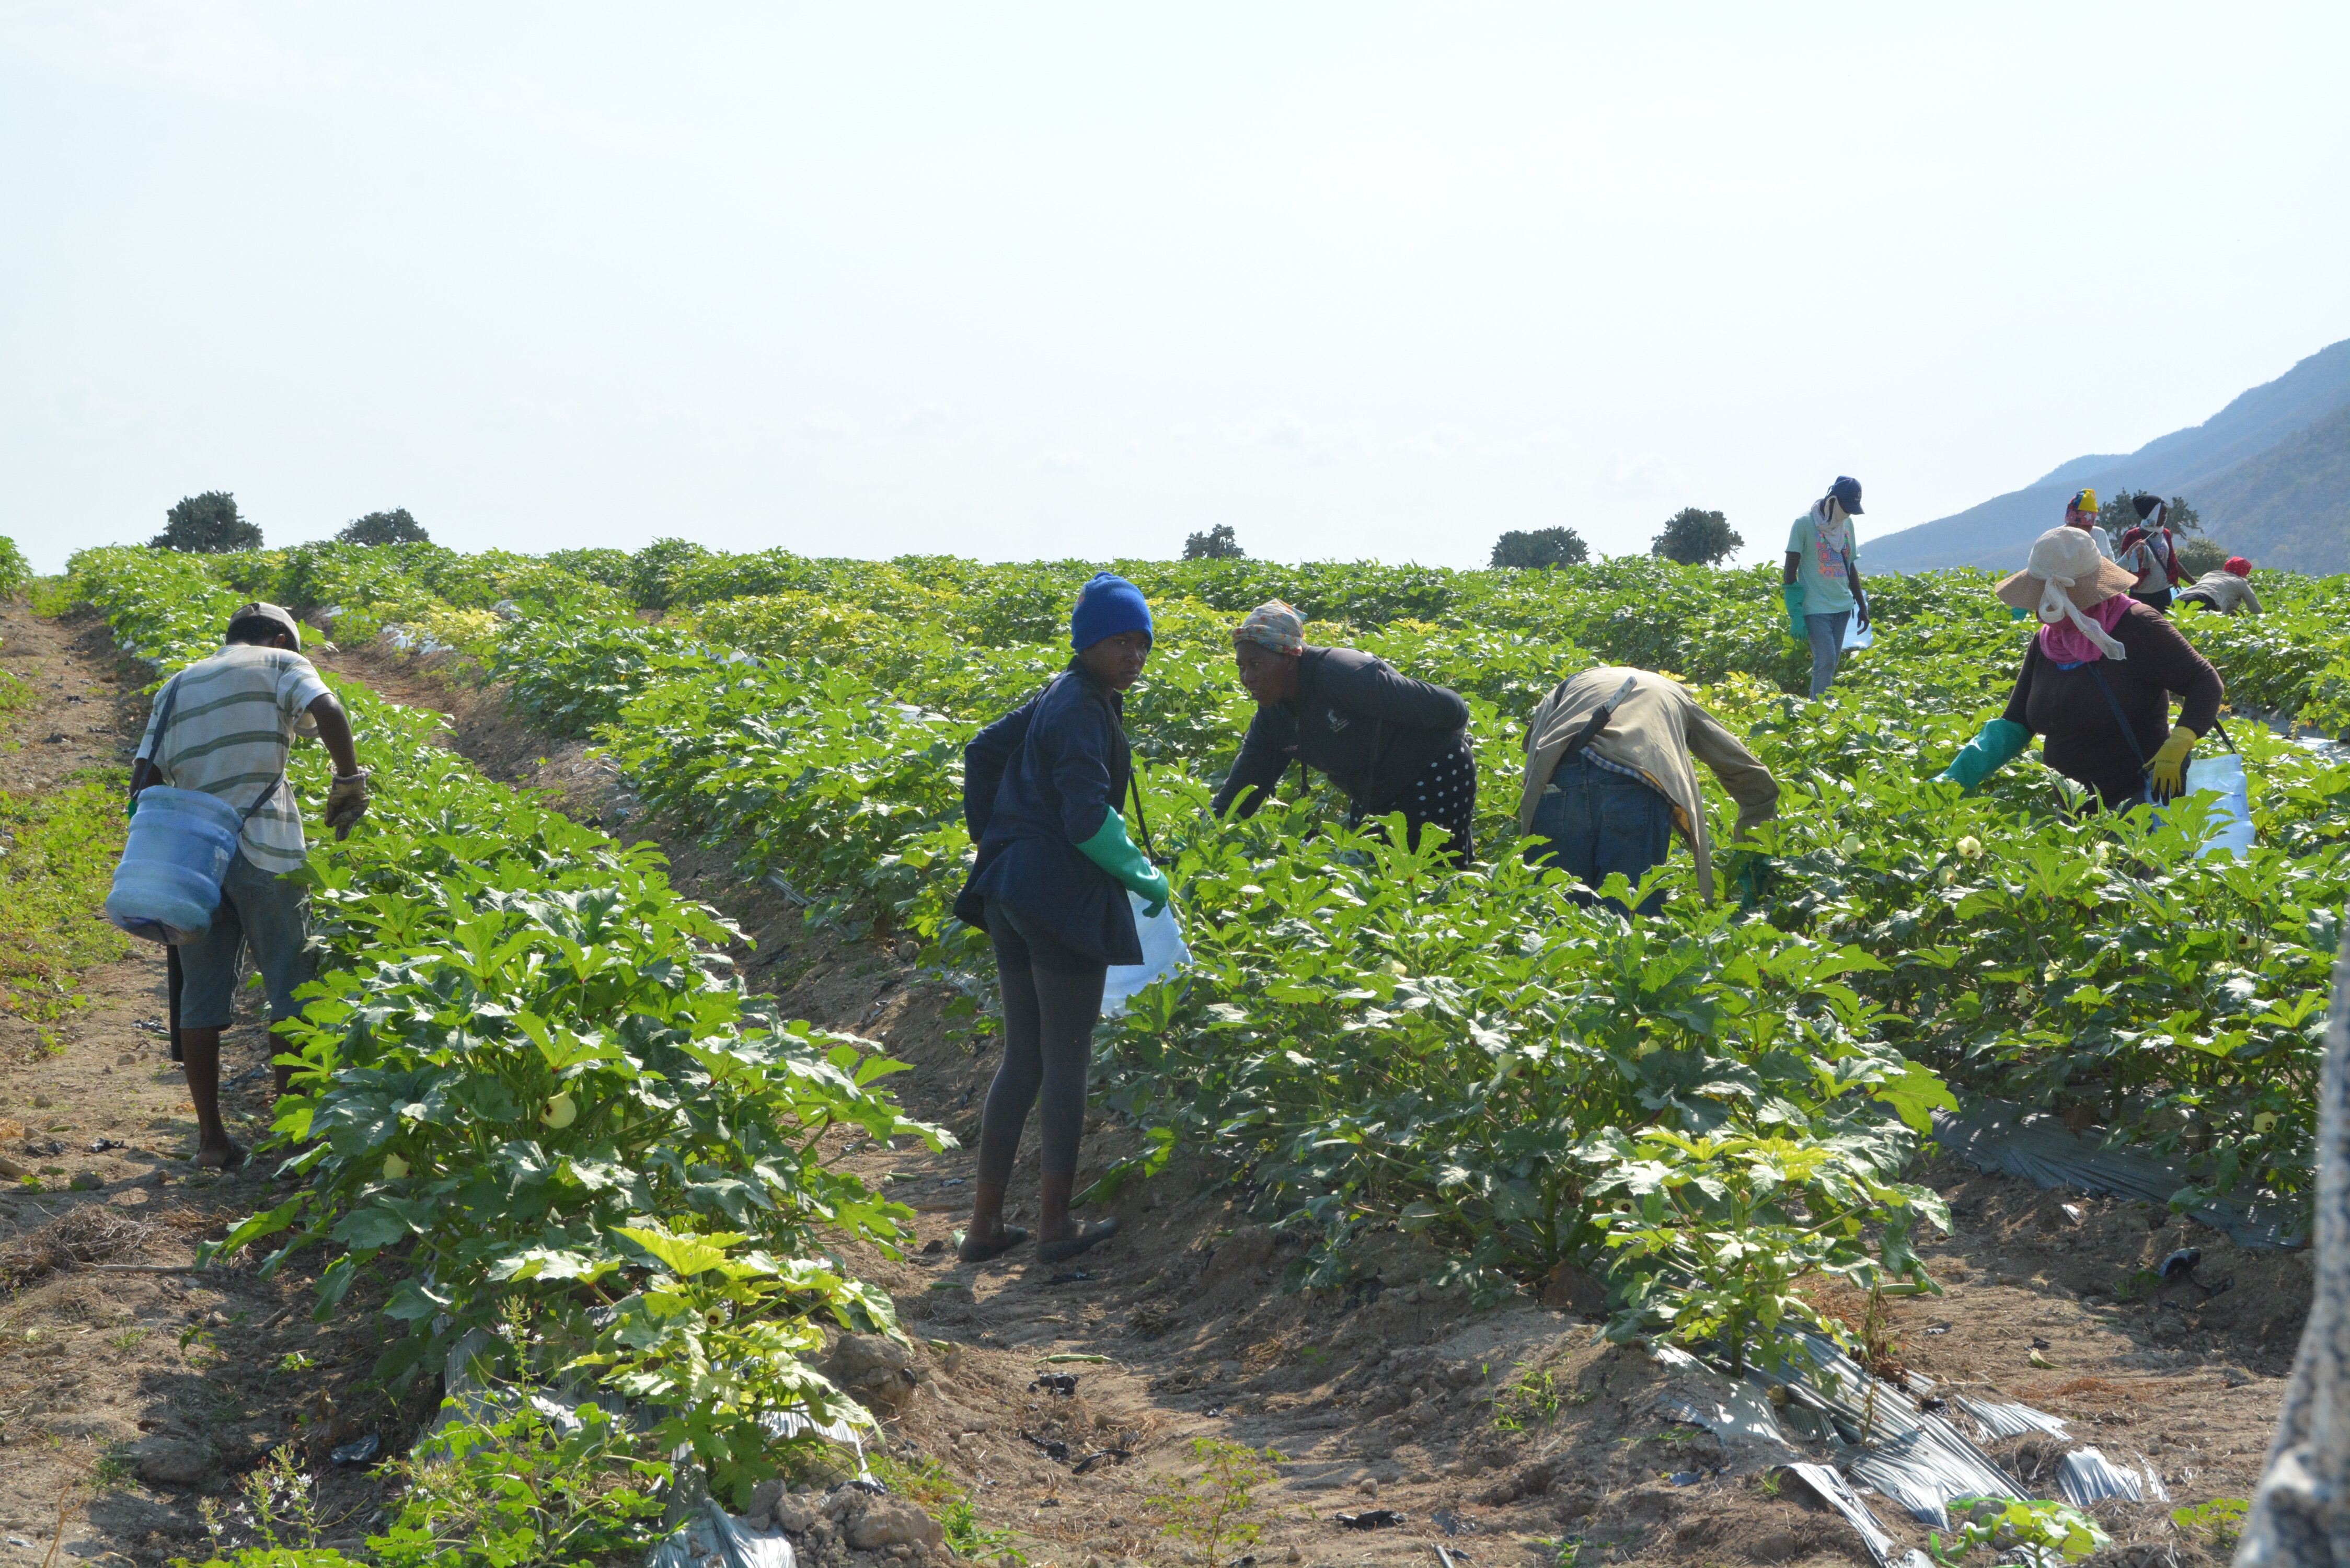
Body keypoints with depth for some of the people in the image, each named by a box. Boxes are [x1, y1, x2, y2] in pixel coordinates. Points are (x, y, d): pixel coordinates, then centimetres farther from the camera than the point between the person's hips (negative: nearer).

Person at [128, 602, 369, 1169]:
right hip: (263, 850, -4)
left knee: (201, 994, 7)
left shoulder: (176, 687, 22)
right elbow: (328, 713, -11)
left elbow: (144, 778, 12)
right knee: (289, 987, 2)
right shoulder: (280, 664, 9)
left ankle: (210, 1135, 7)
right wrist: (349, 782, 1)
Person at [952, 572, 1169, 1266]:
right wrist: (1147, 879, -9)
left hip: (1010, 891, 9)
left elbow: (982, 751, 23)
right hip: (1062, 898, -9)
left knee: (1022, 1058, 13)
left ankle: (985, 1222, 15)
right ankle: (1057, 1226, 7)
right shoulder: (1082, 710, -15)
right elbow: (1087, 819, -22)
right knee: (1067, 1060, 1)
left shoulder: (1059, 696, 13)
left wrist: (992, 840, 26)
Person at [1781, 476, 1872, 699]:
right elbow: (1791, 571, -9)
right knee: (1826, 661, -16)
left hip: (1842, 606, 7)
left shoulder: (1846, 524, 11)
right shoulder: (1805, 524, -8)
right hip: (1816, 608, -7)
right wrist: (1796, 614, -14)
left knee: (1831, 664, 6)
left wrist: (1862, 606, 18)